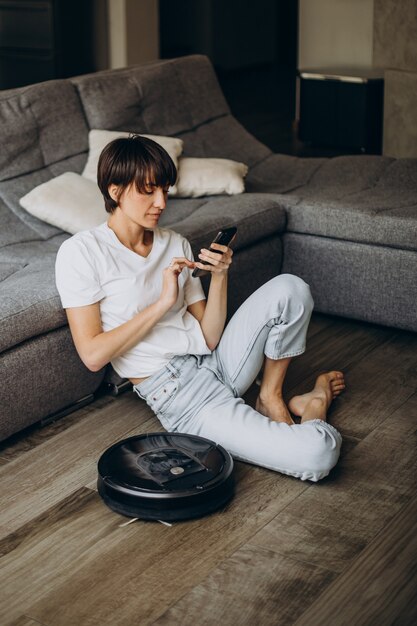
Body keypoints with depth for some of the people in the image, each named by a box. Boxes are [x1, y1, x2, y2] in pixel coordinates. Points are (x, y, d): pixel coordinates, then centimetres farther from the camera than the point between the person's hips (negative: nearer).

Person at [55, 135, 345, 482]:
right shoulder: (80, 252, -8)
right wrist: (163, 303, -17)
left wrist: (219, 275, -9)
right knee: (318, 453, -25)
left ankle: (271, 397, 5)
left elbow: (210, 338, 5)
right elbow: (93, 355, -14)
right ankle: (316, 403, 12)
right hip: (178, 394, -6)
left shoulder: (176, 244, 9)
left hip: (216, 362, 7)